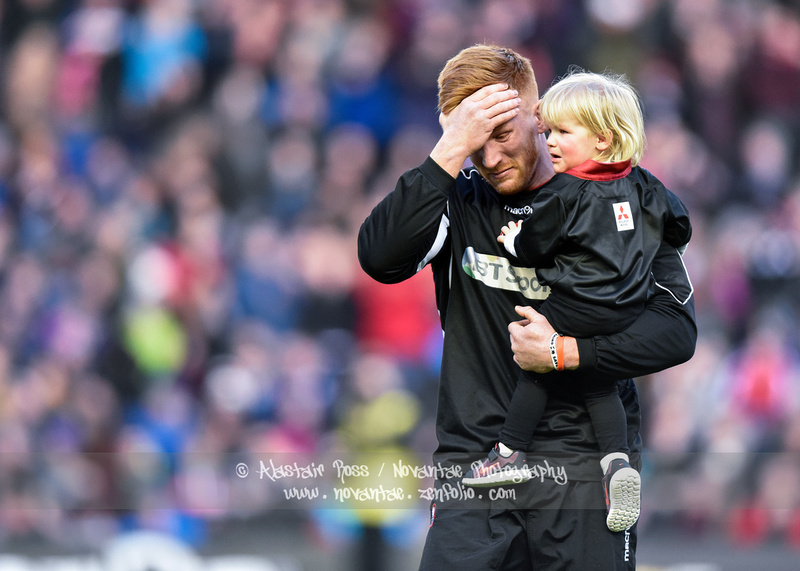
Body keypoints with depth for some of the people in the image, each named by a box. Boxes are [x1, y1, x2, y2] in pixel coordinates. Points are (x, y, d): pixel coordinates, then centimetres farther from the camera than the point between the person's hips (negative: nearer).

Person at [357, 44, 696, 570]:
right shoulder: (459, 200, 5)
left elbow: (676, 328, -2)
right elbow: (380, 258, -14)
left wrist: (565, 353, -13)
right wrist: (452, 150, -18)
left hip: (584, 462, -1)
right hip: (473, 459, 1)